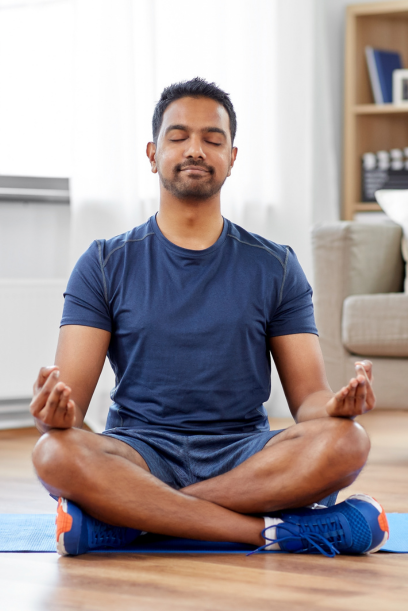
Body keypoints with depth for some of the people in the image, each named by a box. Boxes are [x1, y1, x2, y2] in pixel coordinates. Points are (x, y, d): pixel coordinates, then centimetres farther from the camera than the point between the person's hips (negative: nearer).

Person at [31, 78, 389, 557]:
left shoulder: (275, 267, 11)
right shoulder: (105, 264, 8)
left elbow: (308, 396, 6)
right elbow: (72, 397, -1)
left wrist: (336, 405, -20)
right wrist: (57, 409, -27)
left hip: (246, 455, 1)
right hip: (140, 454, -1)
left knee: (345, 441, -30)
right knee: (55, 454, -34)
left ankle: (127, 515, -28)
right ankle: (274, 528, -32)